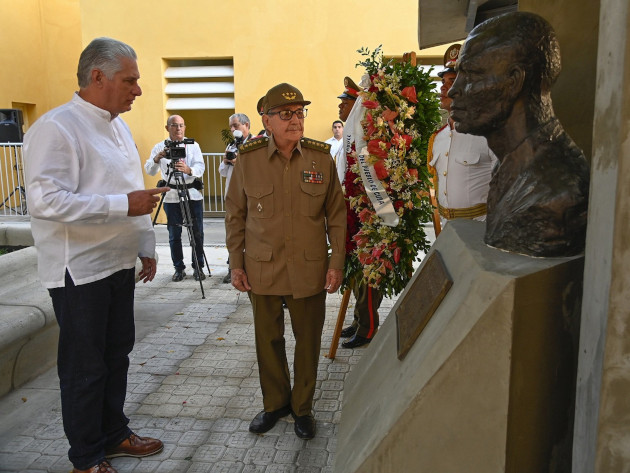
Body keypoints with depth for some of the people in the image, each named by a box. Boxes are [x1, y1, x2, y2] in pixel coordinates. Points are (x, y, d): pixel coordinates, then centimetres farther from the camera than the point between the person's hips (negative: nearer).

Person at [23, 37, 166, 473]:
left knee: (117, 354, 18)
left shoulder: (118, 126, 13)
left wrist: (146, 247, 18)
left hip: (119, 264, 8)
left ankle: (114, 434, 37)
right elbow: (45, 200, -26)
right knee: (85, 366, 6)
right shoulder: (57, 128, -16)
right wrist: (123, 205, -26)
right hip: (80, 271, -8)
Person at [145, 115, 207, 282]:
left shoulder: (193, 145, 7)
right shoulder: (160, 147, 7)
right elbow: (149, 171, -3)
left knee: (197, 233, 2)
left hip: (193, 194, 0)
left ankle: (198, 267, 14)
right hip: (172, 196, 0)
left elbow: (200, 167, -6)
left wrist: (188, 170, -29)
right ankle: (179, 268, 17)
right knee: (174, 235, 5)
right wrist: (157, 158, -24)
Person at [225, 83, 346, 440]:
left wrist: (337, 262, -1)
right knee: (268, 339, 13)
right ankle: (275, 403, 36)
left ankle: (302, 406, 32)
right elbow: (235, 214, 5)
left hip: (310, 269, 0)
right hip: (262, 269, 1)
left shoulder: (322, 158, -2)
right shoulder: (248, 159, -2)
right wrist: (236, 264, 2)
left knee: (308, 340, 11)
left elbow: (337, 215, 3)